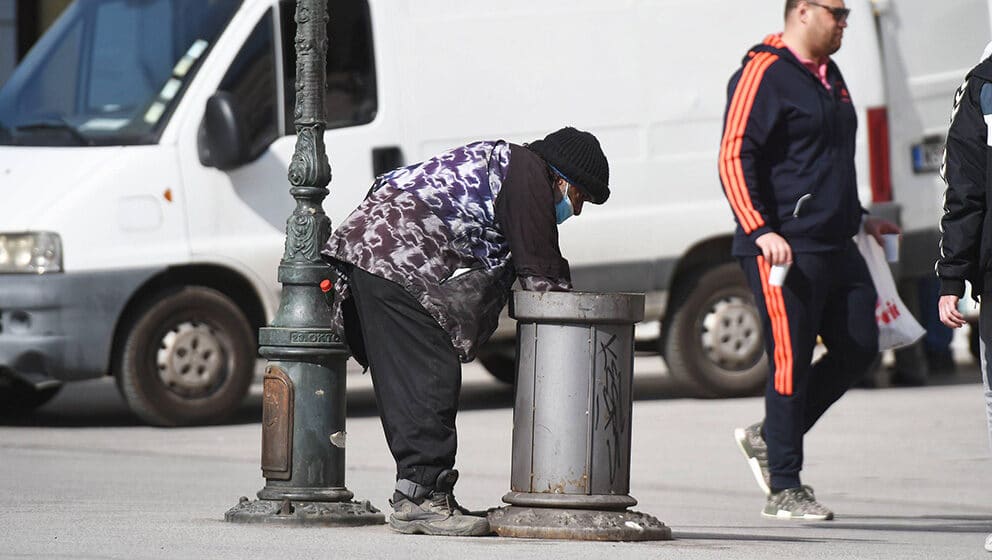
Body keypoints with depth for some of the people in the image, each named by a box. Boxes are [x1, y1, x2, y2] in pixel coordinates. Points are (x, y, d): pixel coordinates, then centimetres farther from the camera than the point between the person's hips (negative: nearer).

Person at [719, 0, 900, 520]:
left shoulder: (829, 77, 19)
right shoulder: (763, 74, -9)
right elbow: (734, 159, -15)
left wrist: (859, 218, 31)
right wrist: (760, 230, -24)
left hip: (835, 245, 9)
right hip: (783, 249, -9)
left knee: (858, 349, 6)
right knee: (791, 362, -7)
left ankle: (769, 438, 20)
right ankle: (783, 489, 0)